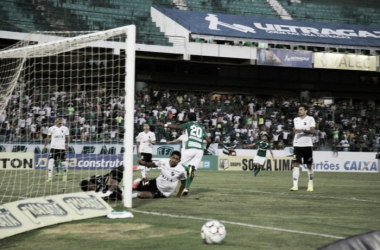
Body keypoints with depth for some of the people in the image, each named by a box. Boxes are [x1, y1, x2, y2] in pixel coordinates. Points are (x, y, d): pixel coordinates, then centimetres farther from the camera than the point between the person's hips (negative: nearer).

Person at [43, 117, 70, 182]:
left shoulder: (65, 128, 5)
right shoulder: (51, 129, 4)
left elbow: (68, 137, 9)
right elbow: (48, 138, 12)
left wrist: (67, 145, -5)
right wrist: (45, 146, 9)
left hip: (62, 148, 1)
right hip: (53, 147, -1)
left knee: (63, 162, 3)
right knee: (51, 161, -14)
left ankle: (65, 176, 26)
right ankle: (49, 177, -14)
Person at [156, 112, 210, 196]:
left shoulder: (188, 124, 11)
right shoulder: (201, 127, 22)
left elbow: (176, 126, -3)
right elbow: (209, 140, 15)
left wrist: (164, 125, 1)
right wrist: (206, 148, 33)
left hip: (190, 148, -4)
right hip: (200, 150, 4)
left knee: (181, 165, 10)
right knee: (190, 172, 7)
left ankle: (189, 168, -23)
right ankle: (186, 189, -7)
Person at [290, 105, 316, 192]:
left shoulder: (310, 119, -2)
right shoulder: (296, 120, 13)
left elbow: (312, 131, -12)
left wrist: (302, 130, -24)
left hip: (307, 145, -3)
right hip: (297, 145, 3)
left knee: (309, 165, 6)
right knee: (296, 164, -9)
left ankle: (310, 184, 18)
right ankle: (295, 185, -13)